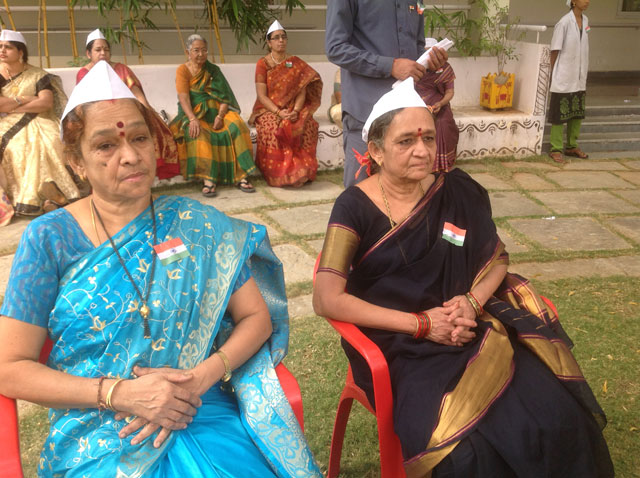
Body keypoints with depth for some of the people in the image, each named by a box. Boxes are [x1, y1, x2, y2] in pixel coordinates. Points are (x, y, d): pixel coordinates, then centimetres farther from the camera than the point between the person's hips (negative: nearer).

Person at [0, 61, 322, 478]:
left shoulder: (196, 225, 5)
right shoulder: (49, 239, 2)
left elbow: (256, 317, 6)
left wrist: (199, 378, -11)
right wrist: (119, 393, -13)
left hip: (203, 412, 2)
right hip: (97, 435, -1)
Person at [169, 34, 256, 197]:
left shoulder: (213, 70, 13)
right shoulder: (182, 70, 4)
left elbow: (224, 95, 2)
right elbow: (183, 97, -10)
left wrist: (220, 116, -17)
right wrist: (193, 119, -28)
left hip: (216, 111, 3)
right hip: (194, 112, -2)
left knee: (236, 127, -27)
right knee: (198, 134, -36)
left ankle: (241, 177, -31)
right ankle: (208, 179, -43)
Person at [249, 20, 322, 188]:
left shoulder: (296, 63, 10)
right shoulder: (263, 63, 2)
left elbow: (302, 91, 1)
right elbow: (262, 95, -6)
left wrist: (295, 110, -18)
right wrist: (278, 112, -21)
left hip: (293, 109, 2)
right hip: (269, 110, -2)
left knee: (308, 125, -30)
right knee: (272, 128, -36)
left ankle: (300, 171, -21)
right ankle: (278, 174, -26)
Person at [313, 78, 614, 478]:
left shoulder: (458, 193, 1)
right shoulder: (355, 207, -10)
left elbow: (497, 260, 12)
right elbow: (327, 300, -16)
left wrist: (472, 301, -10)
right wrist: (421, 323, -17)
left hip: (469, 331, 4)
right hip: (400, 346, -3)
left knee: (554, 418, -18)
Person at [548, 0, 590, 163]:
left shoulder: (585, 20, 7)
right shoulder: (564, 23, -13)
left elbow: (582, 50, 13)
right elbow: (555, 51, -9)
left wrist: (583, 76, 12)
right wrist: (554, 75, -6)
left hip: (579, 80, 7)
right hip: (564, 80, -7)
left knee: (578, 114, 13)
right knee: (559, 115, 0)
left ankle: (572, 146, 24)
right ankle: (556, 149, 8)